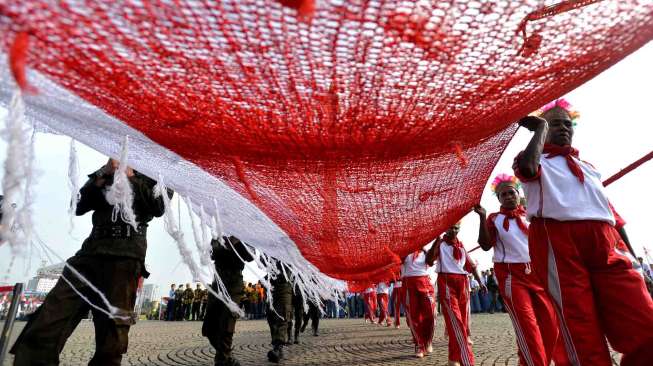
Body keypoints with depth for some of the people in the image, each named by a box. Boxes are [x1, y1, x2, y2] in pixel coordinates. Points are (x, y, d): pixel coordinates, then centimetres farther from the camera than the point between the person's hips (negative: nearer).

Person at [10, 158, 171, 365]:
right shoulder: (107, 173, 27)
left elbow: (158, 207, -2)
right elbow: (78, 207, 14)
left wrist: (131, 177, -2)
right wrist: (103, 174, 3)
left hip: (126, 257, -4)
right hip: (91, 252, 4)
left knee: (111, 342, -4)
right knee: (42, 330, -11)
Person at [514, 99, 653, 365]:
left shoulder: (588, 167, 33)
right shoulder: (535, 160, 17)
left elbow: (609, 209, 27)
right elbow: (527, 168, -11)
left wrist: (629, 252, 16)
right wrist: (541, 128, 5)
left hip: (606, 243, 5)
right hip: (556, 242, -5)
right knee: (582, 335, -6)